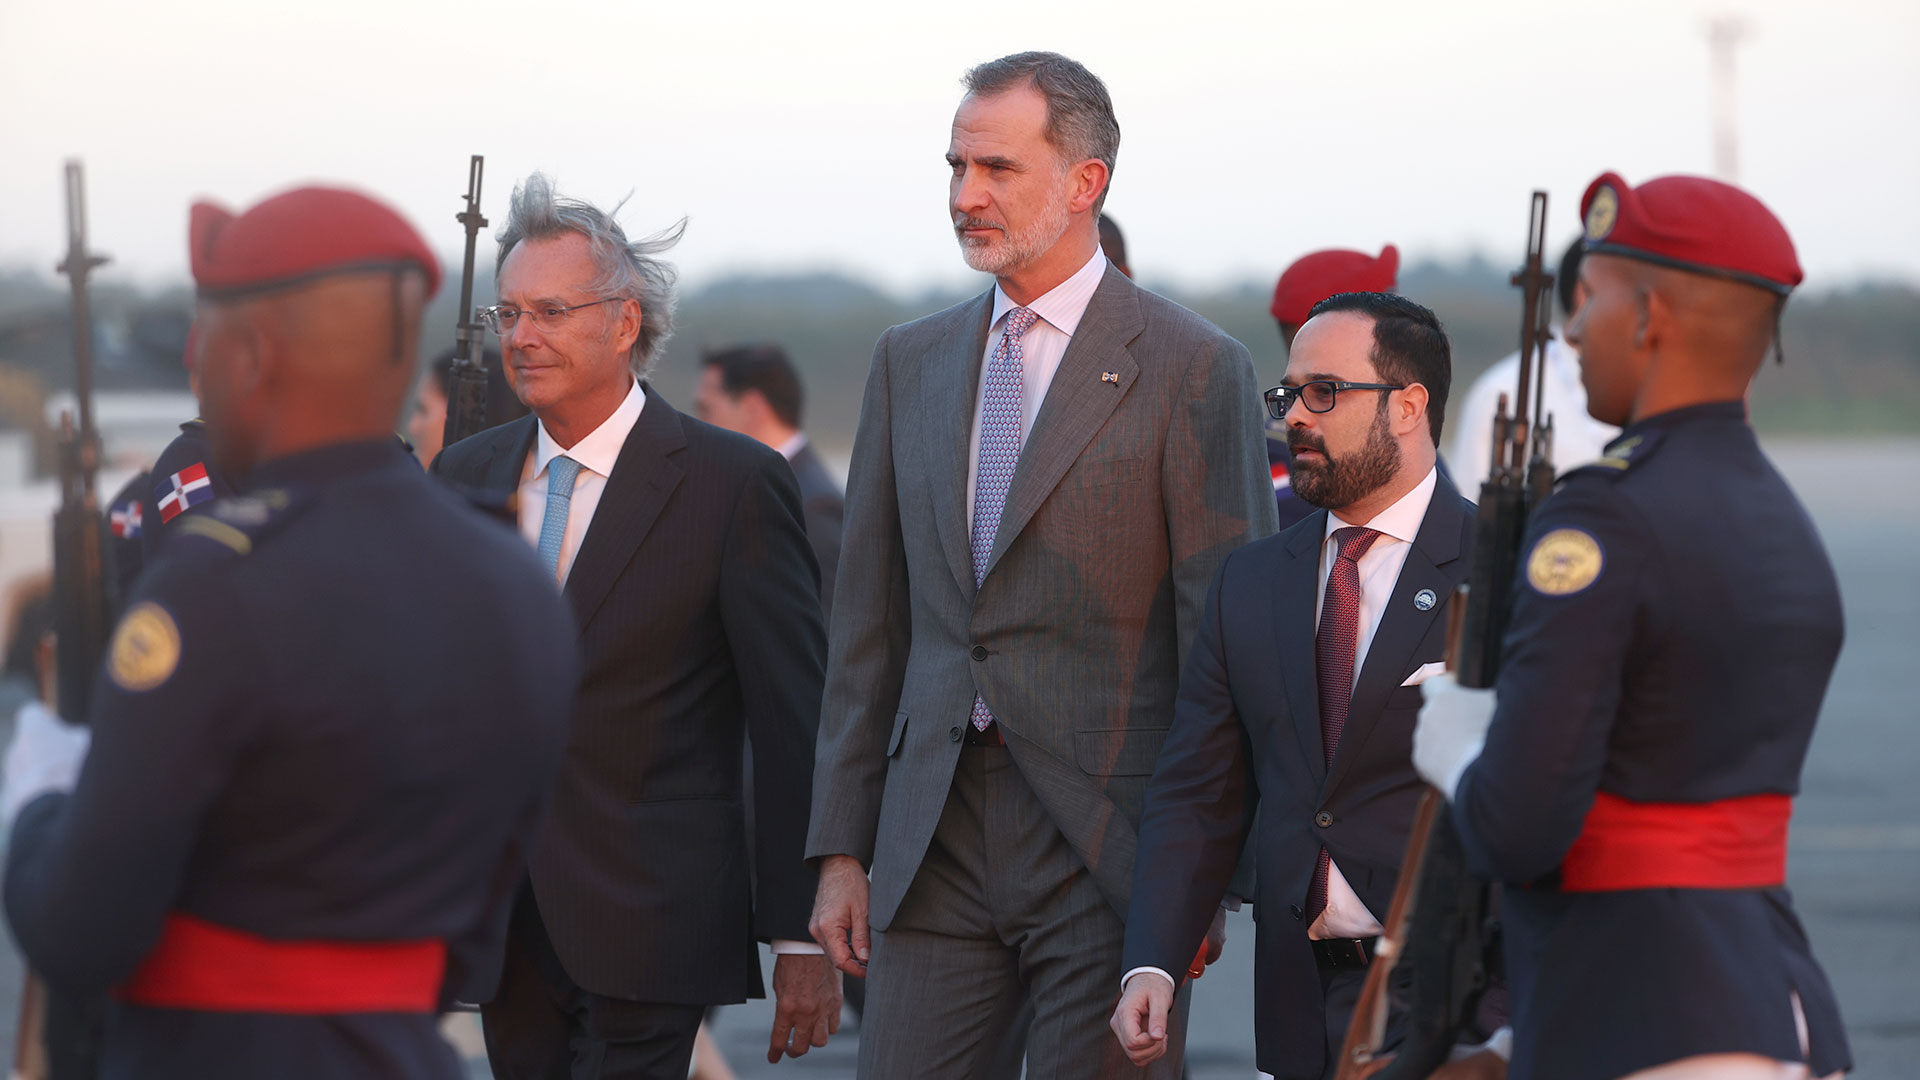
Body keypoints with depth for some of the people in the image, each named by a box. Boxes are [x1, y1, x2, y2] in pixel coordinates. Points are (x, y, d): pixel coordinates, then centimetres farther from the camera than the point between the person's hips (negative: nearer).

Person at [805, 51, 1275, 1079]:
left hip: (1107, 836, -5)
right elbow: (868, 621, 15)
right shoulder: (910, 362, 13)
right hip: (933, 837, 5)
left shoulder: (1191, 368, -5)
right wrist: (840, 848, 10)